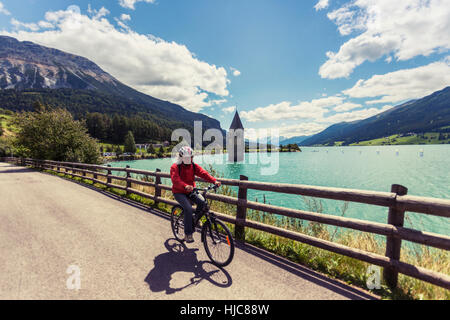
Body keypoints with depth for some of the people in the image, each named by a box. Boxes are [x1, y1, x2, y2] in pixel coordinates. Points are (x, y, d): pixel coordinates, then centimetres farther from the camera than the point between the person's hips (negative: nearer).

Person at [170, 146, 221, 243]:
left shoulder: (194, 166, -1)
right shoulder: (175, 167, -14)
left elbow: (203, 173, -15)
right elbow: (175, 179, -32)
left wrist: (214, 180, -32)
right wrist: (185, 186, -52)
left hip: (190, 191, 5)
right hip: (179, 192, -4)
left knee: (202, 202, -18)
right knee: (188, 208, -24)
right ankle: (188, 234, -10)